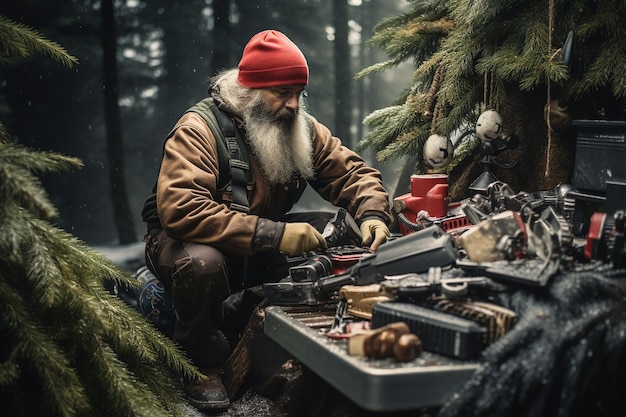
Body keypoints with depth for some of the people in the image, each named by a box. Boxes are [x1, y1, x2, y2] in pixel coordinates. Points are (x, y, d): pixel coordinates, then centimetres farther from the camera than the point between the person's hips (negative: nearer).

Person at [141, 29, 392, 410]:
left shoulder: (303, 129, -2)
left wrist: (372, 215, -25)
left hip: (262, 250, 6)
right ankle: (204, 364, -9)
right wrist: (274, 234, -41)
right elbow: (180, 208, -36)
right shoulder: (199, 130, -22)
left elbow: (352, 172, -1)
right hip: (189, 240, -5)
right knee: (202, 261, -39)